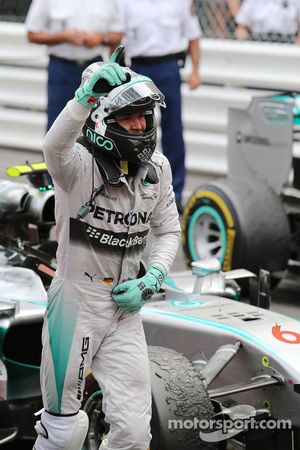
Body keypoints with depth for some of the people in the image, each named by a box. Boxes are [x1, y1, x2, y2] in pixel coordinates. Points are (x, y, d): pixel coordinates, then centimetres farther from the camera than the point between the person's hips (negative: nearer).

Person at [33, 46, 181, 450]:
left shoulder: (156, 169, 1)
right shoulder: (81, 164, -18)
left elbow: (168, 231, 12)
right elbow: (54, 147, -43)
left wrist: (151, 279, -5)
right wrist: (87, 95, -58)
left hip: (124, 305, 5)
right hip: (75, 302, -5)